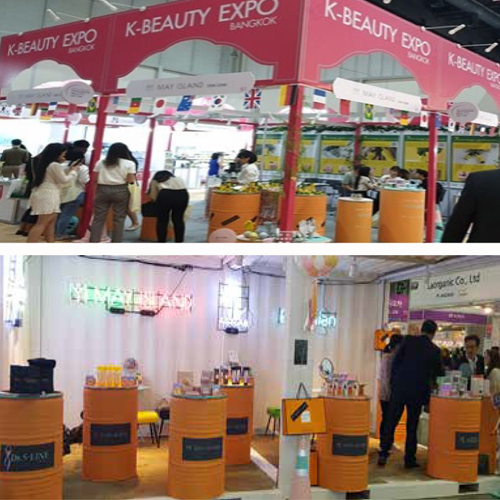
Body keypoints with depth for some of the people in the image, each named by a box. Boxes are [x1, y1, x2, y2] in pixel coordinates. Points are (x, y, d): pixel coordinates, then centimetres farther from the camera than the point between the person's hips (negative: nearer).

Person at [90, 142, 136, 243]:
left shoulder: (101, 162, 11)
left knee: (98, 218, 5)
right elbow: (130, 181, -4)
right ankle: (116, 242, 5)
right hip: (121, 191, -3)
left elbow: (95, 179, 7)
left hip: (102, 190, 3)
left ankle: (93, 242, 3)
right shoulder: (129, 163, 0)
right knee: (119, 219, 4)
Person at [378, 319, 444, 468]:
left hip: (399, 388, 0)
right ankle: (410, 459, 14)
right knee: (412, 426, 9)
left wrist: (392, 382, 5)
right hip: (418, 391, 0)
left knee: (391, 422, 7)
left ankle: (384, 453, 4)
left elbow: (395, 361, -2)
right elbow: (439, 372, 10)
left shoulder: (408, 340, 0)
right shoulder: (434, 350, 0)